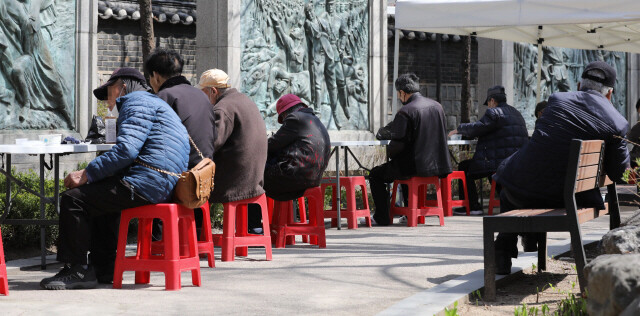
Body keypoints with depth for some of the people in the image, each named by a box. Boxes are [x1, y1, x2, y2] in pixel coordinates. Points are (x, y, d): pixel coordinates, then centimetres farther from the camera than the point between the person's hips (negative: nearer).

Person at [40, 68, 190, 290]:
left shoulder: (137, 102, -4)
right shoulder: (152, 103, 31)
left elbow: (126, 150, -19)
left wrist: (87, 174, -13)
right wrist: (91, 173, 14)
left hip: (149, 184, -11)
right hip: (164, 186, 11)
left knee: (73, 199, -10)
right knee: (99, 198, 32)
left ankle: (77, 270, -5)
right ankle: (103, 268, 26)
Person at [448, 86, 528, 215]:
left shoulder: (494, 113, -8)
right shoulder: (516, 113, 21)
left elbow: (476, 128, -13)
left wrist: (459, 129, 4)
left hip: (500, 163, -9)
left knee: (464, 167, 2)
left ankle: (474, 207, -3)